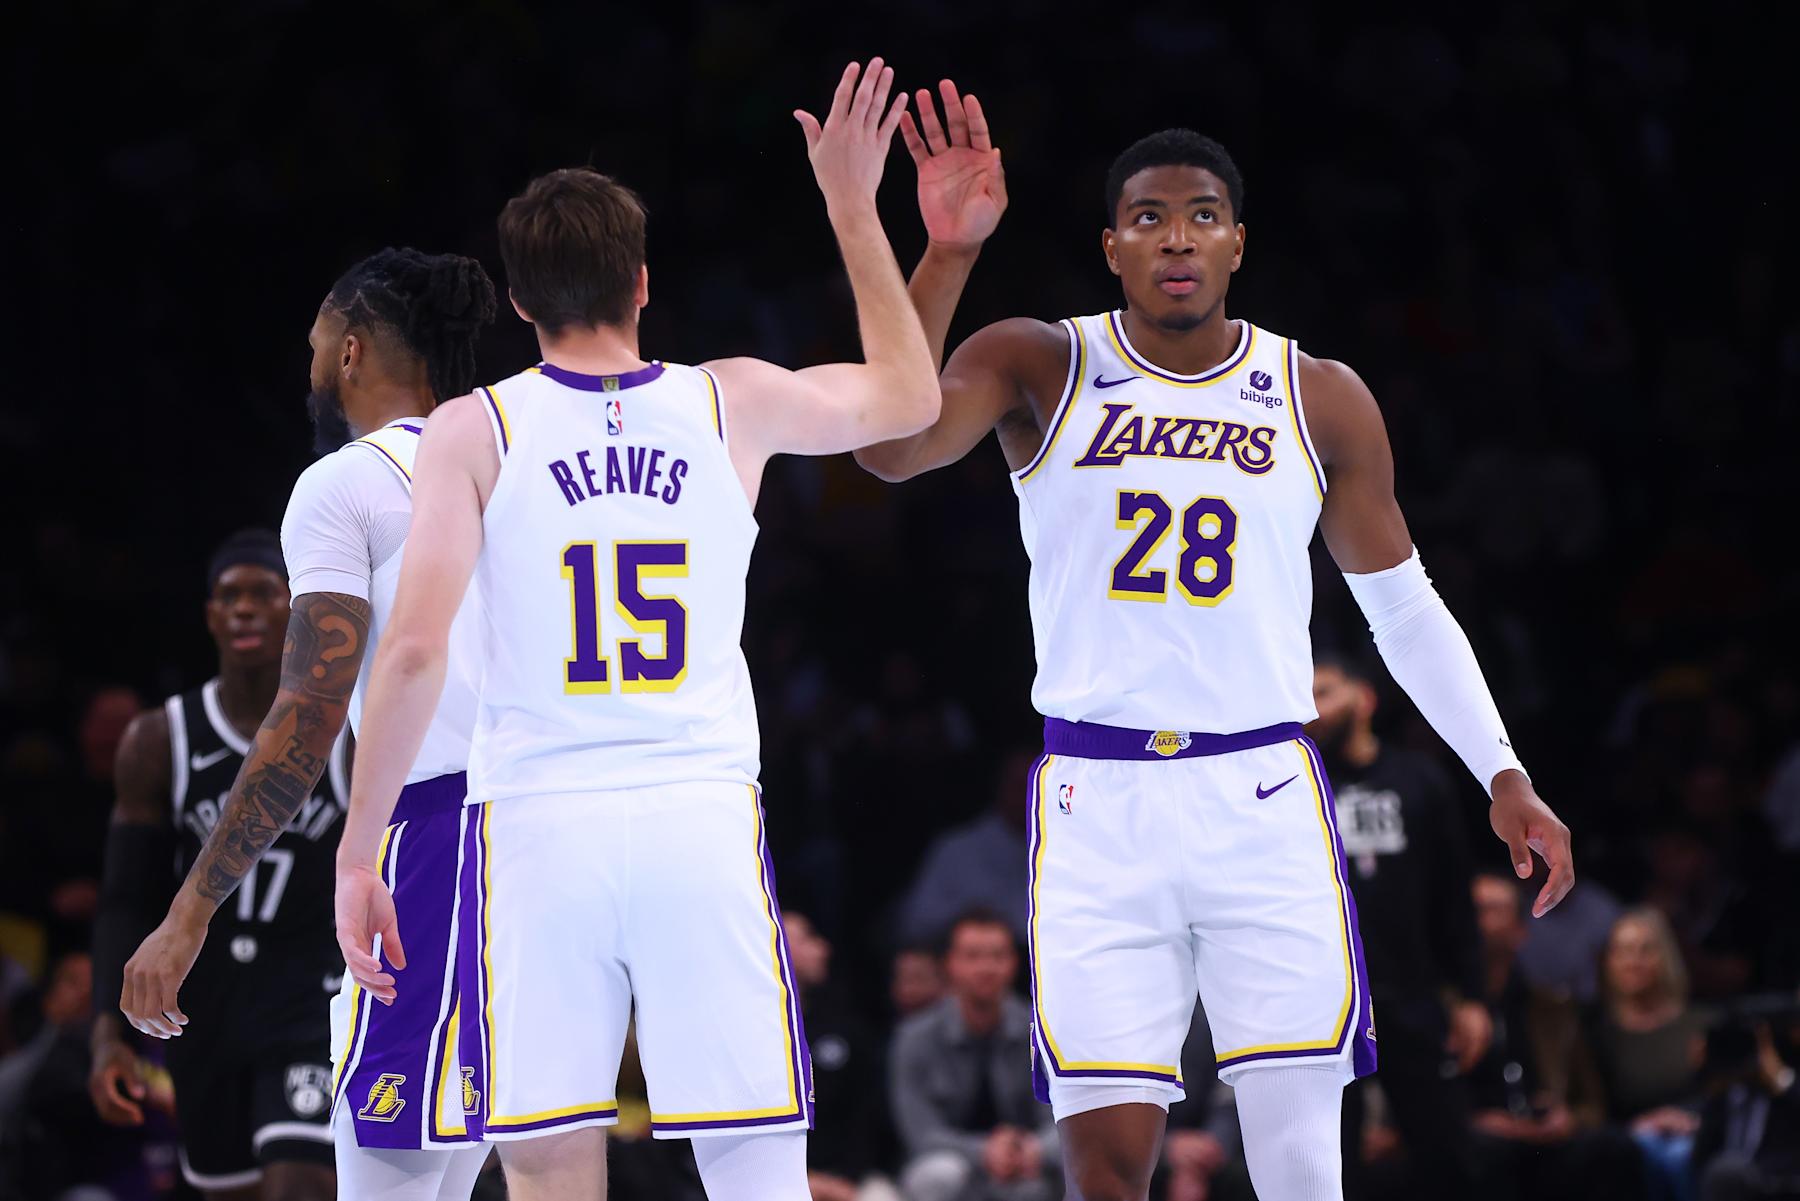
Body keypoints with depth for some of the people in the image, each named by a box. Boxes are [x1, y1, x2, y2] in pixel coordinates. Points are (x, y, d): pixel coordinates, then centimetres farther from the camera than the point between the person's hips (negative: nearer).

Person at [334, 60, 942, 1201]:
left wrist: (358, 850, 0)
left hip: (538, 825, -1)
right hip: (705, 820, 1)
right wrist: (853, 206, 34)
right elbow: (910, 397, 27)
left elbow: (415, 649, -6)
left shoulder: (475, 430, 2)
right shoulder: (736, 403, 8)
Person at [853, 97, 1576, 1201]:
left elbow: (1405, 609, 15)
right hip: (1096, 805, -1)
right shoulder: (1039, 368, 1)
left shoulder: (1321, 402, 6)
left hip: (1264, 800, 1)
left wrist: (1502, 773, 7)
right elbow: (889, 446, -18)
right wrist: (947, 254, -26)